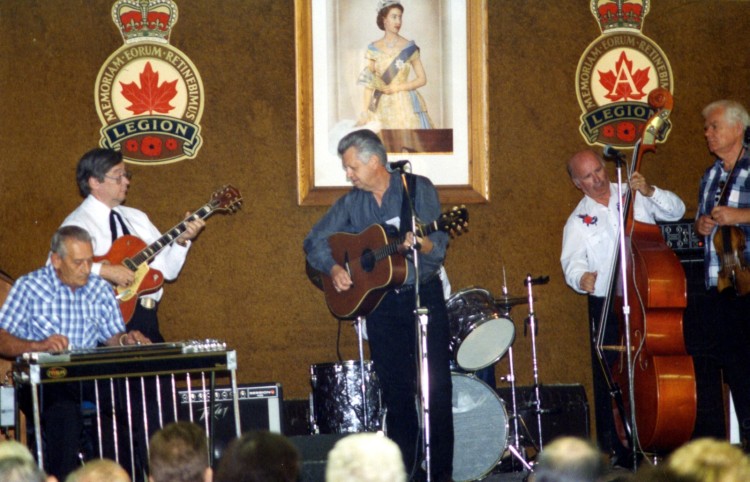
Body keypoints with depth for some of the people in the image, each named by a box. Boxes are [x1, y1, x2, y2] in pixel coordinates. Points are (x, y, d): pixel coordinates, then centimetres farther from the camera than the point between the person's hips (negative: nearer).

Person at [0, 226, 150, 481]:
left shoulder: (101, 290, 14)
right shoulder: (29, 287, 2)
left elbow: (112, 337, 20)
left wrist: (125, 340, -3)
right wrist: (39, 345, -20)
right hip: (42, 380, -4)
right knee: (64, 411, -37)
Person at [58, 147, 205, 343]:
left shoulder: (137, 218, 18)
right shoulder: (78, 223, -4)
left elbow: (168, 270, 17)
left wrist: (181, 241, 1)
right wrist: (104, 271, -23)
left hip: (146, 317, 6)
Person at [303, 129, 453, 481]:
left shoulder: (418, 189, -5)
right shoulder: (351, 204, 6)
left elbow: (439, 246, -10)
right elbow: (314, 242, 9)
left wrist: (419, 244, -32)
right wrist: (333, 268, -9)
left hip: (424, 296, -3)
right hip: (380, 304, 3)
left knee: (437, 389, -6)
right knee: (396, 393, 6)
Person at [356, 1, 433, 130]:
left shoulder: (409, 48, 3)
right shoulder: (374, 49, 7)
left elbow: (422, 79, 3)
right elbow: (369, 84, 5)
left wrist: (397, 87, -8)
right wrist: (365, 111, -5)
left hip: (404, 105, -1)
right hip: (381, 107, 1)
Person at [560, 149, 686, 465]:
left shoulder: (634, 196, 9)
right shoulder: (578, 221, 5)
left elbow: (676, 211, 4)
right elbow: (572, 261, -8)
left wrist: (650, 192, -13)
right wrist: (581, 277, -31)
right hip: (607, 307, -1)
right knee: (609, 378, 0)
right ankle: (614, 448, 9)